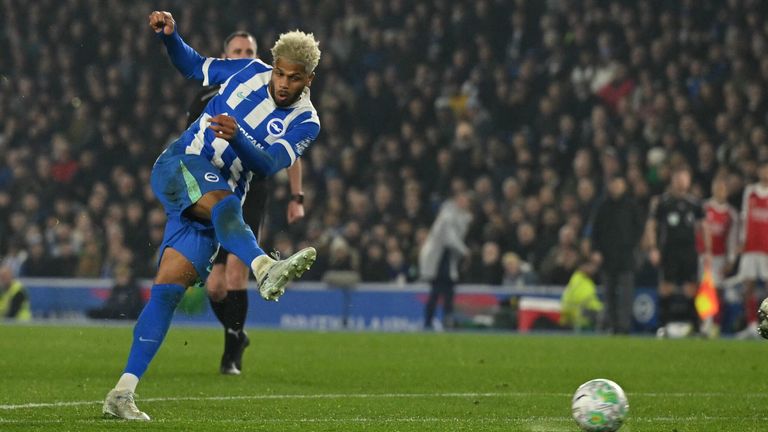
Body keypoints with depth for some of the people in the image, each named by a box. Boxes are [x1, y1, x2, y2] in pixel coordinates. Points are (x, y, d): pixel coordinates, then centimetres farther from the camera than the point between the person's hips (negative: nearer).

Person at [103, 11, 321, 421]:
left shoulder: (304, 123, 1)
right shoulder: (249, 71, 4)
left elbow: (267, 164, -15)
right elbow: (194, 66, 20)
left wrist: (237, 136, -34)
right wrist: (169, 35, 2)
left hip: (220, 199, 2)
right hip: (178, 165, -2)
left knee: (170, 287, -9)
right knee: (224, 201, -35)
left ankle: (122, 394, -11)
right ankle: (265, 269, -67)